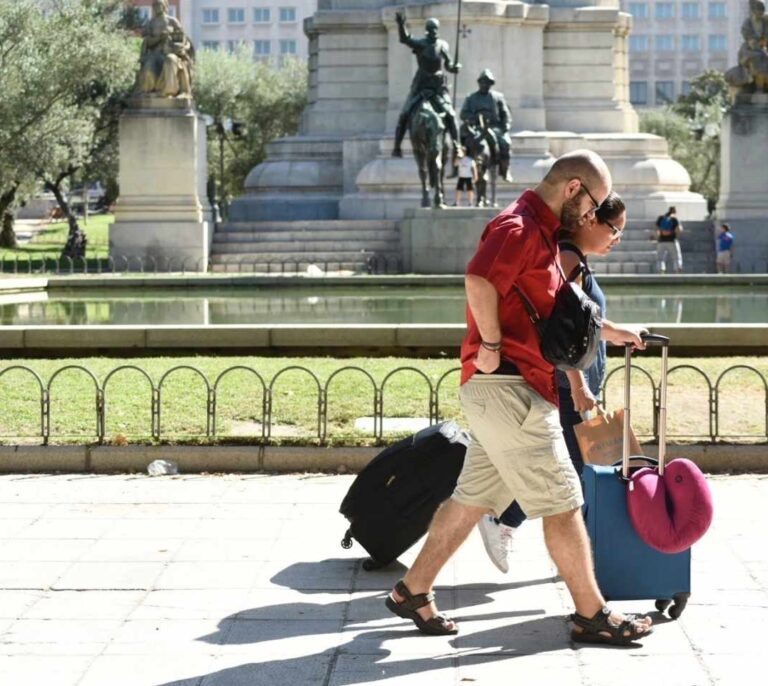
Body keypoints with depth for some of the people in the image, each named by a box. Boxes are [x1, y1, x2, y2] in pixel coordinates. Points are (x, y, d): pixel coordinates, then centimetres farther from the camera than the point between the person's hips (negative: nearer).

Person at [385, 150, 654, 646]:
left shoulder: (541, 232, 22)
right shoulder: (520, 226, -12)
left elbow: (559, 310, 35)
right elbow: (479, 281, -30)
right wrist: (491, 345, -22)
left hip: (504, 392, 10)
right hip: (508, 387, -10)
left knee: (474, 497, 13)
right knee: (562, 502, -4)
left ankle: (413, 592, 18)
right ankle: (592, 615, 4)